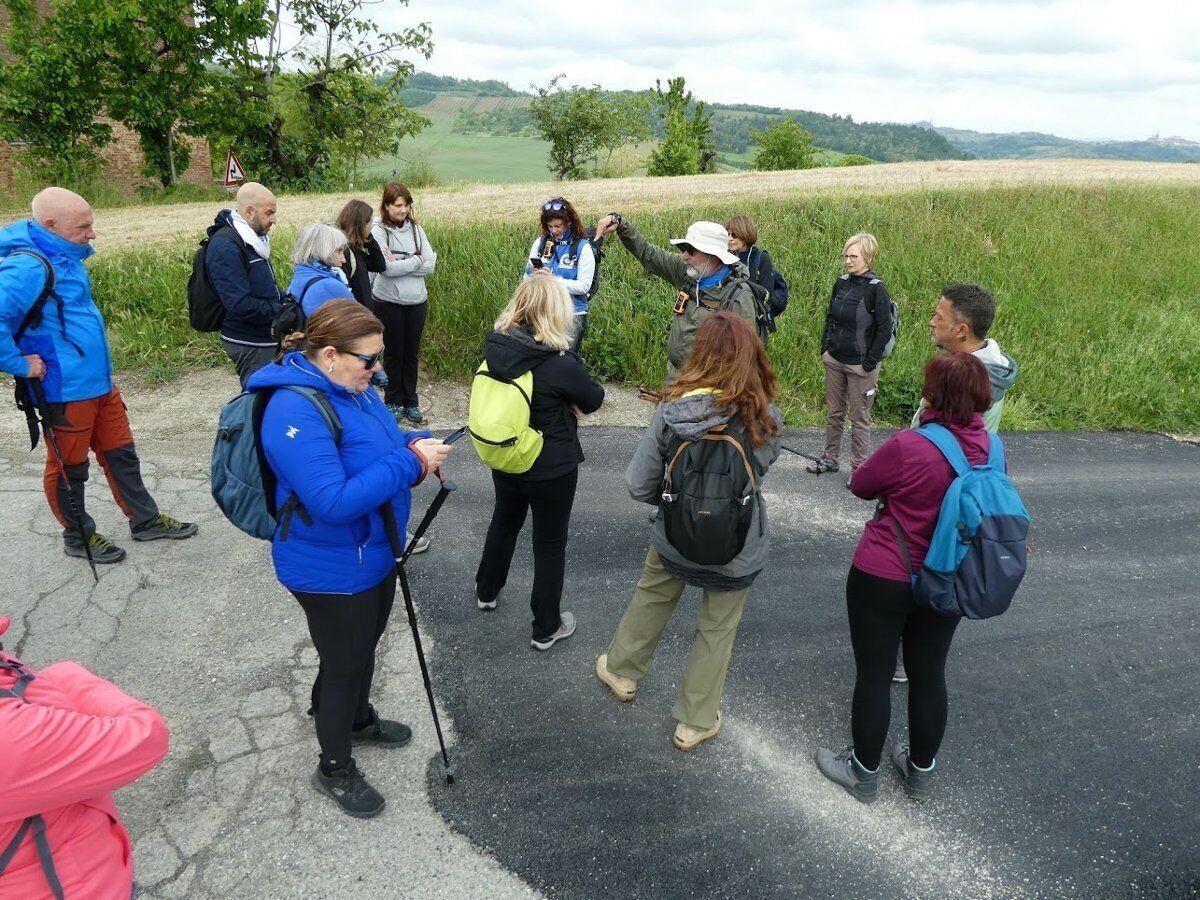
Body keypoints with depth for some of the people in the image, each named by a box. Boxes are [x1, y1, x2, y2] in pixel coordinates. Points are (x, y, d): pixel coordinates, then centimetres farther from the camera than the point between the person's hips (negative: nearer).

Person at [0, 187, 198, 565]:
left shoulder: (66, 256, 8)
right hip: (64, 391, -9)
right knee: (69, 467, 10)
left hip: (99, 381, 9)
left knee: (121, 454, 18)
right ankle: (79, 536, 26)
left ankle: (145, 520, 31)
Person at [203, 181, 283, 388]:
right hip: (250, 345, -9)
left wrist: (286, 300, 5)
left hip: (265, 339, 9)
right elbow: (240, 305, -26)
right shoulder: (225, 248, -19)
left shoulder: (251, 240, 12)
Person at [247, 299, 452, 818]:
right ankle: (334, 769, 35)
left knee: (365, 646, 28)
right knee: (343, 664, 11)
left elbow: (380, 442, 13)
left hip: (374, 554, 9)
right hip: (332, 572, -9)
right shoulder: (297, 411, -31)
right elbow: (333, 502, -36)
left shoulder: (350, 386, -2)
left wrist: (415, 444, -9)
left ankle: (359, 721, 55)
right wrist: (409, 464, -33)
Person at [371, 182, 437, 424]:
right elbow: (387, 268, -19)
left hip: (417, 301, 3)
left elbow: (430, 266, -5)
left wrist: (400, 264, -15)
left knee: (412, 352, 11)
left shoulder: (415, 228, 2)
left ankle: (411, 401, 23)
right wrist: (416, 261, -10)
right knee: (394, 352, 9)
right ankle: (393, 402, 23)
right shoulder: (379, 231, -9)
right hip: (389, 302, -3)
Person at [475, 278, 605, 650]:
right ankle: (546, 628, 25)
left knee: (504, 522, 29)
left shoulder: (496, 347, -11)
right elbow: (594, 399, -12)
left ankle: (486, 591, 49)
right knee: (550, 544, 11)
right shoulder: (559, 363, -28)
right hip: (551, 467, -5)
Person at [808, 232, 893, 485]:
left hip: (860, 365, -6)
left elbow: (884, 329, -14)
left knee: (859, 418, 5)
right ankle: (830, 457, 31)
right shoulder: (841, 283, 4)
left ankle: (858, 466, 16)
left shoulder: (876, 289, -14)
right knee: (834, 412, 17)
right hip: (835, 360, 6)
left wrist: (870, 362, -14)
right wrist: (825, 347, 8)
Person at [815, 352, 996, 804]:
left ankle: (864, 774, 28)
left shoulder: (907, 448, -25)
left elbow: (860, 486, -9)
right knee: (929, 673, 20)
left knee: (874, 674, 10)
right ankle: (921, 770, 38)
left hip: (884, 580, -6)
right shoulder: (992, 449, -6)